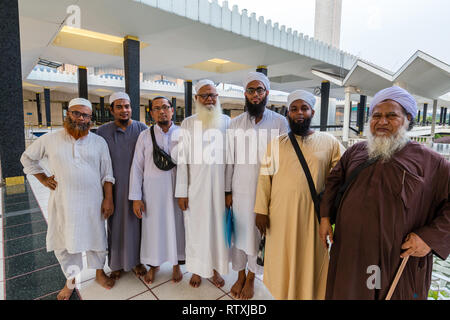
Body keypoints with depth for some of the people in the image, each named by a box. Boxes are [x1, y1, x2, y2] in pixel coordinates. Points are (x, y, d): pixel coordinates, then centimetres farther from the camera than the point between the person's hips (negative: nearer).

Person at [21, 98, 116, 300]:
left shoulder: (99, 142, 0)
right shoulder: (50, 140, 1)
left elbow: (107, 175, 1)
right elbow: (27, 157, 17)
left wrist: (108, 199, -5)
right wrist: (43, 178, 4)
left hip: (92, 202, 0)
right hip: (62, 203, 1)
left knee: (95, 238, 12)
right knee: (64, 242, 12)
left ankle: (99, 272, 36)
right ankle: (71, 280, 35)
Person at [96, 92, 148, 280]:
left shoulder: (142, 129, 1)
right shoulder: (103, 132, 0)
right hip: (115, 188, 0)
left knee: (136, 222, 11)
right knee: (116, 224, 10)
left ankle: (136, 260, 30)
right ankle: (117, 264, 29)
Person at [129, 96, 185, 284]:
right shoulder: (144, 136, 1)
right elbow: (137, 167, 1)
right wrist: (136, 197, -3)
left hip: (177, 190, 0)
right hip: (152, 191, 0)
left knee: (176, 225, 11)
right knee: (153, 227, 11)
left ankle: (176, 265, 34)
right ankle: (153, 265, 36)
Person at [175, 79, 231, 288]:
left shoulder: (226, 122, 3)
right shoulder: (188, 124, 1)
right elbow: (182, 159, -1)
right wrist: (181, 192, -4)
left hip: (220, 186, 1)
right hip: (196, 187, 0)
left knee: (218, 226, 12)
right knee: (196, 228, 10)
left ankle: (215, 268, 33)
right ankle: (197, 269, 32)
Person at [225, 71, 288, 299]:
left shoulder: (279, 122, -3)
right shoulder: (236, 123, 4)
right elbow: (230, 159, 5)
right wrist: (228, 191, 4)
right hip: (240, 189, 2)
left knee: (258, 234, 10)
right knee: (239, 232, 13)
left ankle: (251, 279, 33)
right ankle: (240, 276, 35)